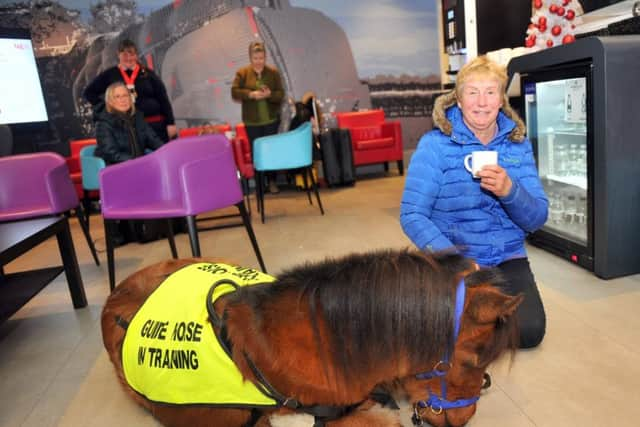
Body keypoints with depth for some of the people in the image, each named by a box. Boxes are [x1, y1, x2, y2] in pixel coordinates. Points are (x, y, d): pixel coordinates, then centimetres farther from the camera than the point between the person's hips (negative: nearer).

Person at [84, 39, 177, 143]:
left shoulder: (148, 74, 5)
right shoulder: (110, 75, 5)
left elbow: (163, 99, 3)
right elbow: (89, 92, 13)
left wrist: (170, 123, -4)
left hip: (155, 124, 0)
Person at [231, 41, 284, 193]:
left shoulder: (273, 72, 2)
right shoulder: (242, 73, -1)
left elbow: (281, 94, -1)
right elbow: (234, 92, -8)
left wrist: (269, 94, -22)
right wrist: (251, 94, -23)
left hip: (271, 119, 1)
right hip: (251, 121, -1)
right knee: (255, 151, 5)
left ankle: (272, 181, 17)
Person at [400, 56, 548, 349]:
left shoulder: (518, 145, 2)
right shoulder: (434, 145, -10)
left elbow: (537, 218, -1)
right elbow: (411, 215, -15)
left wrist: (510, 190, -22)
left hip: (508, 258, 3)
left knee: (529, 332, -15)